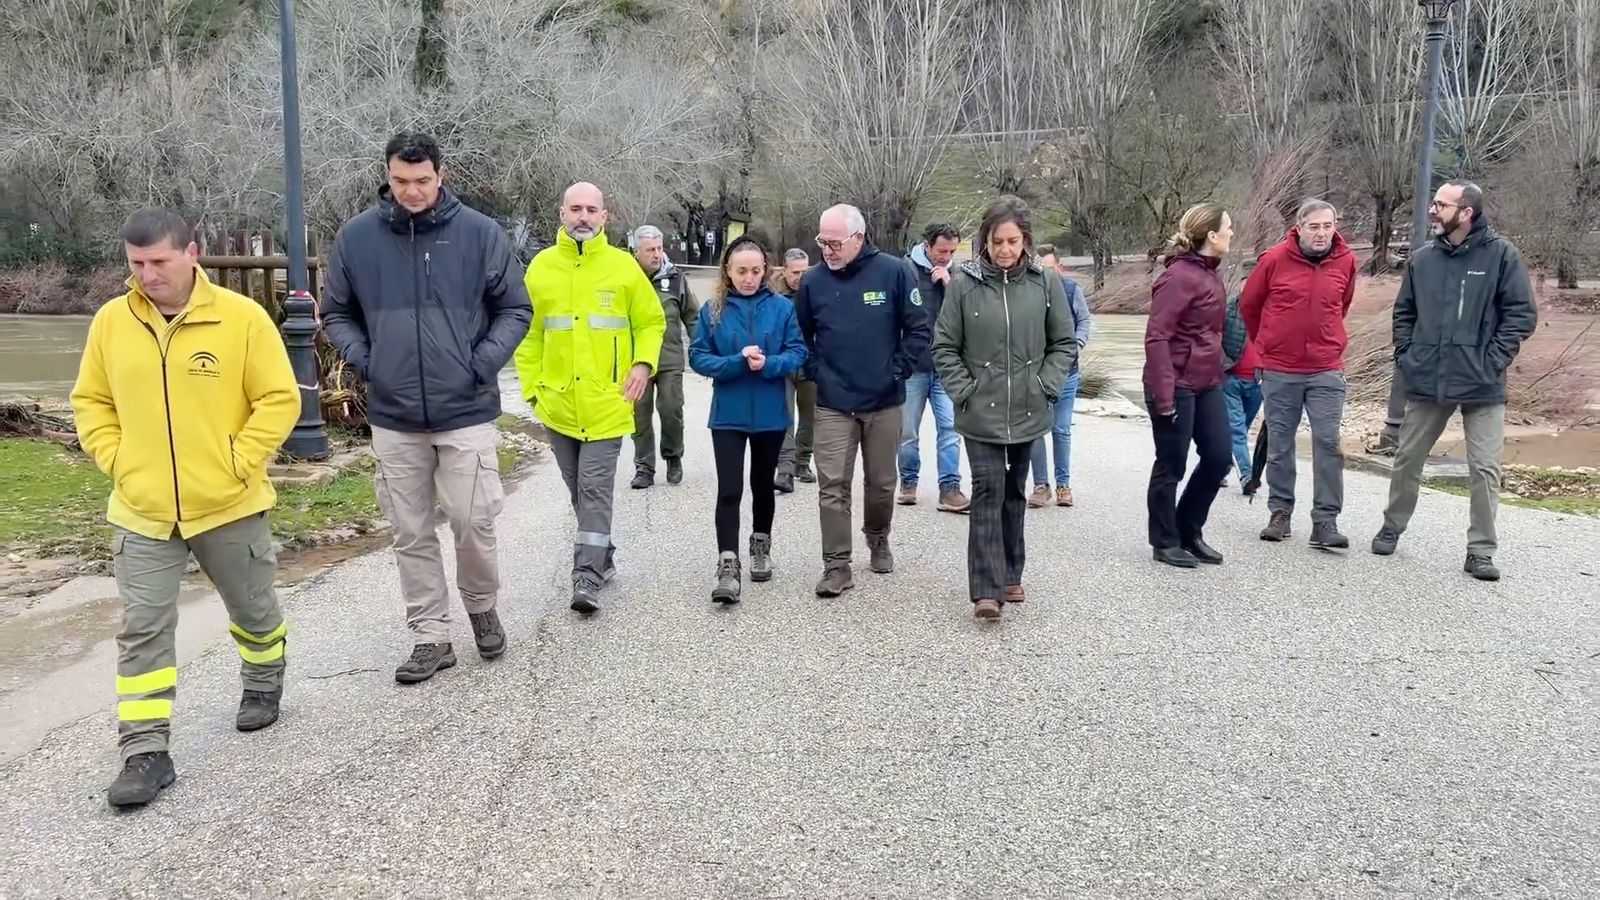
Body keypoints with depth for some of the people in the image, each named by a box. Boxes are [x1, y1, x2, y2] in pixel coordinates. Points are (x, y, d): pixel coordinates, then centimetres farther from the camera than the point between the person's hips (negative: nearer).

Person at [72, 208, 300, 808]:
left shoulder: (242, 317, -9)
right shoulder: (111, 321, 1)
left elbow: (280, 399, -8)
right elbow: (91, 402, 11)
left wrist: (238, 463, -13)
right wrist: (116, 461, -2)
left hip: (230, 506, -2)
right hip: (142, 512, 2)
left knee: (253, 608, 16)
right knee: (142, 629, 0)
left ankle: (264, 685, 43)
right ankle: (146, 752, 6)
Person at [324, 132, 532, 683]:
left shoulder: (480, 233, -3)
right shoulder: (357, 237, 2)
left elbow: (515, 310, 4)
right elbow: (336, 313, 14)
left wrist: (484, 363, -8)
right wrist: (363, 360, -1)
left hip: (466, 413, -2)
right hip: (393, 417, 2)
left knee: (473, 522, -2)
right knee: (411, 534, 8)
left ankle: (482, 607, 27)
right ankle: (431, 636, 22)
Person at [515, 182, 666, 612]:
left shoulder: (623, 265, -1)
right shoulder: (541, 266, 3)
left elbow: (651, 322, 6)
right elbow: (528, 333, 8)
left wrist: (643, 363, -10)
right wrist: (532, 386, 2)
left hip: (606, 403, -3)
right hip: (558, 403, 3)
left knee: (595, 488, -7)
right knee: (579, 490, 14)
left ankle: (587, 577, -4)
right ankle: (603, 557, 31)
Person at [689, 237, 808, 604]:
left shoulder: (782, 307, -3)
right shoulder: (713, 310, -3)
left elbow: (797, 353, -4)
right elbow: (698, 358, -5)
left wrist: (768, 364, -23)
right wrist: (738, 361, -20)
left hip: (770, 414, 1)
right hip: (728, 414, -1)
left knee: (762, 484, 17)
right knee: (729, 490, -8)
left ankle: (761, 548, 36)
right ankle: (727, 566, -7)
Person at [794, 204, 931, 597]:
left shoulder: (893, 272, -7)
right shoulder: (813, 281, -1)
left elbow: (918, 328, -2)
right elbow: (801, 335, 12)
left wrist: (898, 371, -6)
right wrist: (815, 371, 0)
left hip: (884, 403, 0)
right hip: (833, 405, 0)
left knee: (881, 483, 14)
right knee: (833, 486, -4)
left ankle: (878, 539, 39)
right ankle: (836, 566, 2)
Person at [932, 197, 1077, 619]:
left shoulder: (1046, 281, -2)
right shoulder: (964, 283, -7)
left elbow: (1065, 343, 5)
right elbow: (944, 347, -1)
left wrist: (1047, 386, -4)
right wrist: (965, 391, -8)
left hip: (1029, 411, 3)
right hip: (981, 412, -2)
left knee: (1014, 493, 15)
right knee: (987, 492, -9)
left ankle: (1010, 575, 28)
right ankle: (986, 589, -8)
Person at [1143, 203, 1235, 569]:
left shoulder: (1209, 274, 11)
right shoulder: (1179, 277, -17)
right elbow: (1156, 338, -20)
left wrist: (1218, 373, 11)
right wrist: (1164, 395, -22)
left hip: (1207, 384, 9)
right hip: (1176, 386, -9)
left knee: (1219, 457, 10)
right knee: (1171, 466, 3)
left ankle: (1189, 532, 26)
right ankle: (1166, 542, 18)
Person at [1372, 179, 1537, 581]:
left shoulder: (1501, 254, -5)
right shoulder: (1423, 259, 6)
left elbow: (1522, 313, -4)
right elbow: (1404, 311, 16)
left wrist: (1494, 360, -10)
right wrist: (1406, 354, 5)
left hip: (1482, 385, -3)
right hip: (1426, 382, 3)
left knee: (1485, 469, -1)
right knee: (1407, 460, 12)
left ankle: (1480, 550, 9)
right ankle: (1392, 527, 30)